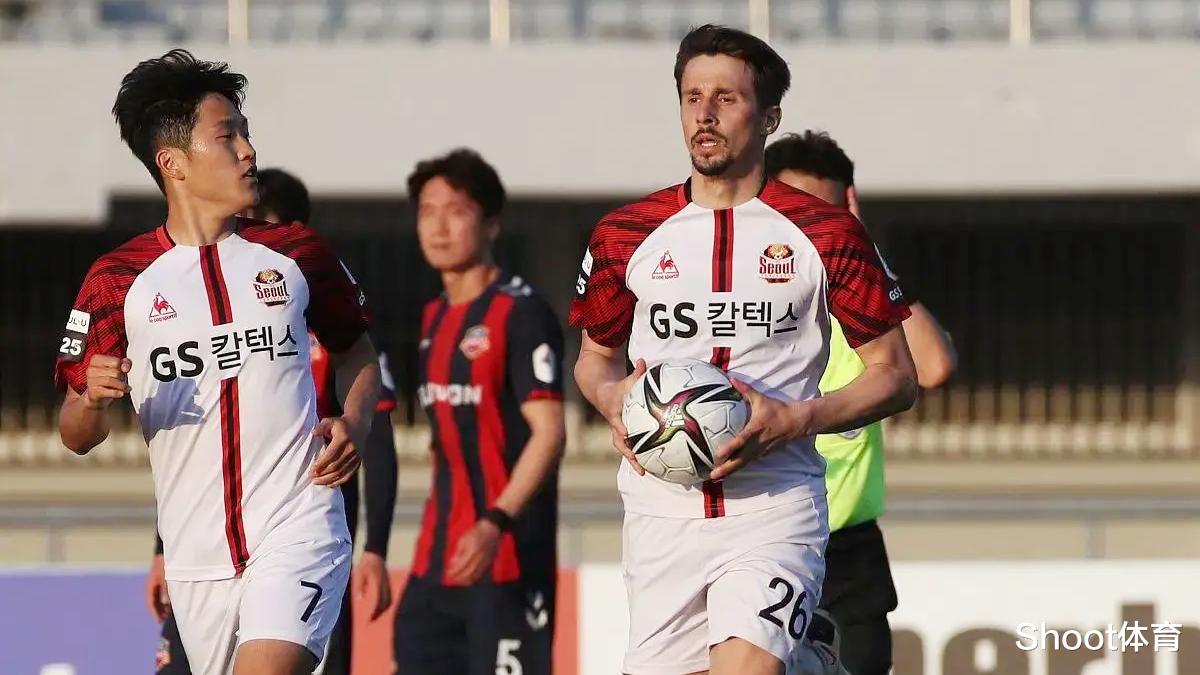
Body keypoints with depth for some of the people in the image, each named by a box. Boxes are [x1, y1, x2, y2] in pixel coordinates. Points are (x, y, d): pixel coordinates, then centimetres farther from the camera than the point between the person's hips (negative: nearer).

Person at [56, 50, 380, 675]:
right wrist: (93, 398, -17)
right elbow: (77, 436, 7)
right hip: (196, 554, 1)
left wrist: (354, 425, 1)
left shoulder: (294, 253, 7)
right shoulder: (117, 280, 2)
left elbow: (354, 350, 22)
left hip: (299, 534, -1)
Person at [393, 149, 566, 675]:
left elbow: (548, 432, -17)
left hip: (508, 558, -8)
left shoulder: (521, 313, -9)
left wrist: (496, 524, -29)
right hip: (438, 563, 8)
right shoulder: (434, 320, 16)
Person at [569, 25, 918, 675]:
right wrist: (613, 399, -1)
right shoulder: (626, 236, 9)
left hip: (774, 506, -4)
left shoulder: (826, 234, 1)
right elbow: (595, 356, 22)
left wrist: (797, 420, -11)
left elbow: (895, 375, 4)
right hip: (661, 510, 4)